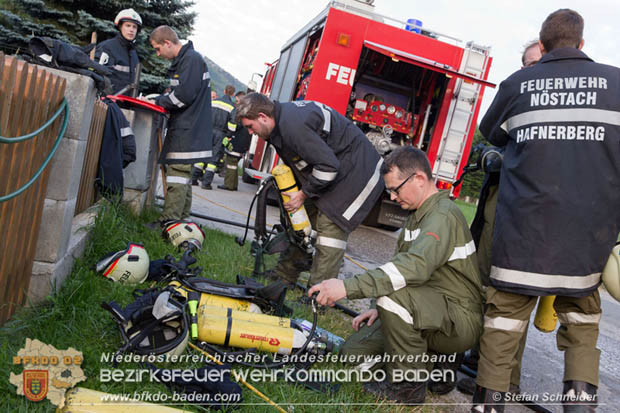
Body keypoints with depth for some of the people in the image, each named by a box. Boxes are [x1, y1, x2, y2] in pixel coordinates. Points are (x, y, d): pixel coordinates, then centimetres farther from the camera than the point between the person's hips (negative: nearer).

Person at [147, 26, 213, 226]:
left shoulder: (192, 59, -11)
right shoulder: (183, 60, 20)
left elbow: (184, 95, -19)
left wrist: (158, 101, -6)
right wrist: (159, 98, 11)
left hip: (187, 132, -10)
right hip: (186, 130, 10)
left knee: (177, 175, -10)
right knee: (183, 175, 13)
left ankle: (168, 223, -8)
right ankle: (180, 221, 20)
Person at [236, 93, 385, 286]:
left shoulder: (293, 125, -29)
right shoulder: (281, 118, 3)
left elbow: (328, 165, -28)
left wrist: (303, 194, -17)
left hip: (357, 171, -10)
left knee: (331, 226, -14)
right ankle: (283, 276, 22)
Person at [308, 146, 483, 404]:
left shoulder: (443, 216, -21)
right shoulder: (417, 214, 12)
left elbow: (416, 266, -38)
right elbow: (405, 266, 17)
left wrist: (348, 287, -42)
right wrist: (381, 310, 4)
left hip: (461, 320, -9)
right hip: (431, 313, 9)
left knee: (394, 293, -35)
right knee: (354, 351, 2)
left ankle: (408, 384, -15)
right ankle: (440, 357, 11)